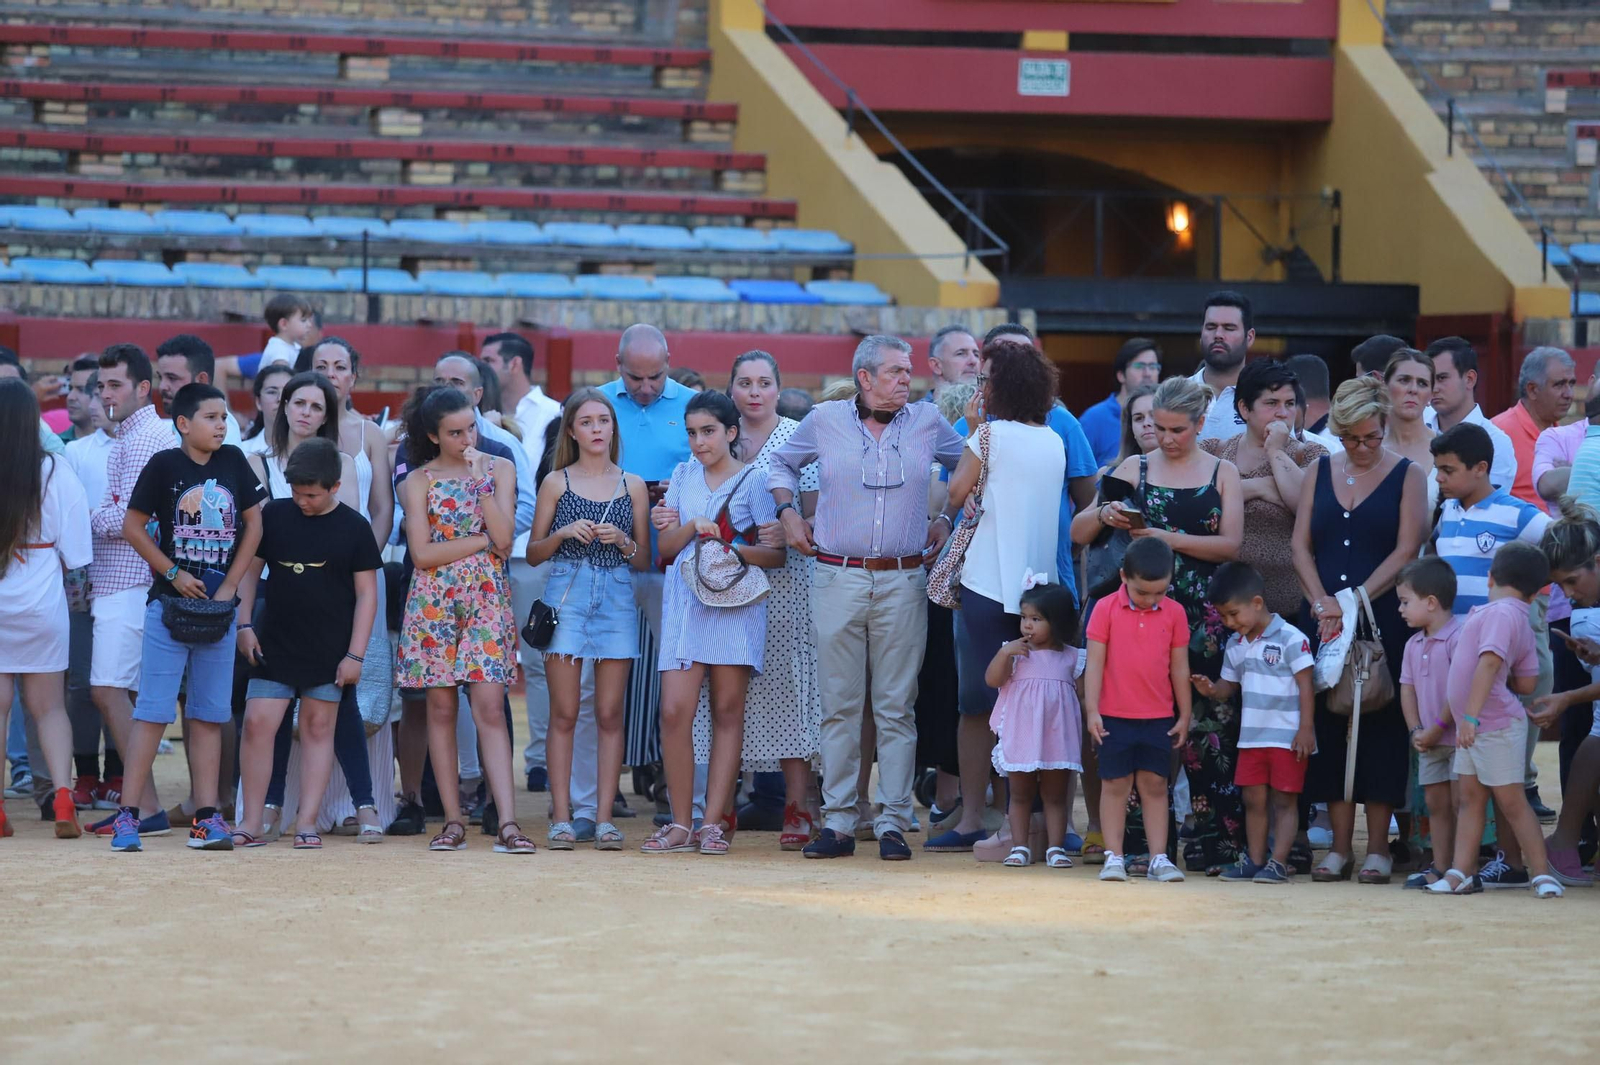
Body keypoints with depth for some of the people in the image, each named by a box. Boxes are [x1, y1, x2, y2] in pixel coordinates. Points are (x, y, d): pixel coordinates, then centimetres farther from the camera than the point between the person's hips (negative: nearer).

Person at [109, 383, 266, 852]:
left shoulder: (232, 461, 5)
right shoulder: (165, 465, -6)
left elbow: (253, 523, 10)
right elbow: (133, 527, -4)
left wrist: (229, 587, 1)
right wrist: (173, 574, -9)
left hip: (218, 607, 4)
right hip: (170, 603, -4)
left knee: (210, 714, 7)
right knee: (153, 710, -7)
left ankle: (206, 818, 10)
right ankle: (128, 816, -6)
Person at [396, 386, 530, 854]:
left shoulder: (499, 469, 7)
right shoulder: (419, 481, 3)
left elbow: (504, 538, -6)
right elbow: (422, 553, -6)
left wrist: (479, 479, -10)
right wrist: (481, 540, -7)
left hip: (486, 597, 0)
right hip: (433, 600, 0)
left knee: (489, 707, -9)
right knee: (441, 708, 1)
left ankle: (507, 822, -15)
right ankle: (453, 821, 7)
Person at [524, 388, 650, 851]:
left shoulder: (633, 486, 10)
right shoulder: (556, 483, 7)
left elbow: (644, 559, 12)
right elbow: (533, 553, 7)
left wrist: (621, 541, -8)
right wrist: (562, 534, -10)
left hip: (617, 596, 1)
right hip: (566, 593, -1)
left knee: (610, 713, -1)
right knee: (564, 714, -3)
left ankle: (605, 817, 1)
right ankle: (561, 817, -2)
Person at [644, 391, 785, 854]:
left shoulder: (753, 480, 3)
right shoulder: (683, 477, 14)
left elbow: (776, 555, -1)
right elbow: (666, 548, 10)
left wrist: (732, 546, -16)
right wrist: (692, 528, -8)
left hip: (736, 605, -2)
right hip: (686, 603, 3)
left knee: (727, 711, -1)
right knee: (674, 711, -8)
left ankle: (714, 822, 2)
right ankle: (681, 825, -2)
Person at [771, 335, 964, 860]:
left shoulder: (927, 422, 6)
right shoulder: (825, 421, 4)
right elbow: (781, 463, 21)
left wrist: (948, 519, 13)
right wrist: (788, 512, 8)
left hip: (903, 581, 0)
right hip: (838, 578, 0)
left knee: (896, 708, 0)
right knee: (839, 705, 1)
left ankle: (893, 823, 2)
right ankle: (838, 822, 5)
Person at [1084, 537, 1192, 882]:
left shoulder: (1174, 613, 0)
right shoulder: (1106, 609, -5)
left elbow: (1179, 668, 5)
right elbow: (1095, 663, -5)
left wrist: (1184, 716, 7)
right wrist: (1092, 711, -9)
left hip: (1159, 717, 2)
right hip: (1115, 716, -2)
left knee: (1154, 785, 5)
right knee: (1115, 785, 3)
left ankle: (1159, 858, 7)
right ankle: (1114, 857, 7)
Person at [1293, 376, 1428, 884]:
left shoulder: (1407, 475, 2)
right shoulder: (1321, 471, 11)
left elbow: (1406, 551, -6)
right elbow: (1301, 546, 8)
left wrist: (1356, 601, -14)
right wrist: (1322, 602, -7)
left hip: (1383, 619, -3)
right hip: (1325, 621, 3)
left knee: (1380, 724, -3)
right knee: (1329, 723, 1)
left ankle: (1378, 848, 1)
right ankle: (1339, 847, 5)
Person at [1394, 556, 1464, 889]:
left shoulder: (1458, 638, -17)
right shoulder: (1414, 645, 10)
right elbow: (1407, 688, 10)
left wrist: (1436, 730, -17)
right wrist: (1416, 730, -4)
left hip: (1458, 736, -8)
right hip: (1430, 741, 8)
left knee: (1460, 802, -6)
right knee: (1436, 803, 10)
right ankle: (1440, 868, 16)